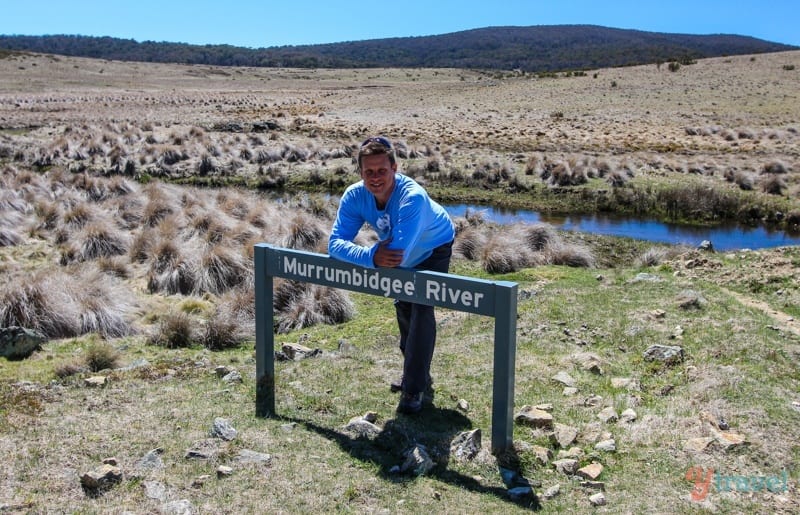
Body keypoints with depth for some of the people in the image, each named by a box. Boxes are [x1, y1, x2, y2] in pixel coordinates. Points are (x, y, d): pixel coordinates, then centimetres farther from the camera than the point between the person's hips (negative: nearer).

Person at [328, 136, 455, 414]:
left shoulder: (412, 197, -45)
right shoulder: (354, 196, -30)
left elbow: (400, 254, -53)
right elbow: (335, 243, -34)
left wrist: (365, 252, -40)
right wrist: (372, 258, -51)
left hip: (433, 250, -6)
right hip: (401, 253, 6)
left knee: (422, 311, -18)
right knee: (404, 309, 19)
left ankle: (414, 389, -7)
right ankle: (417, 373, 40)